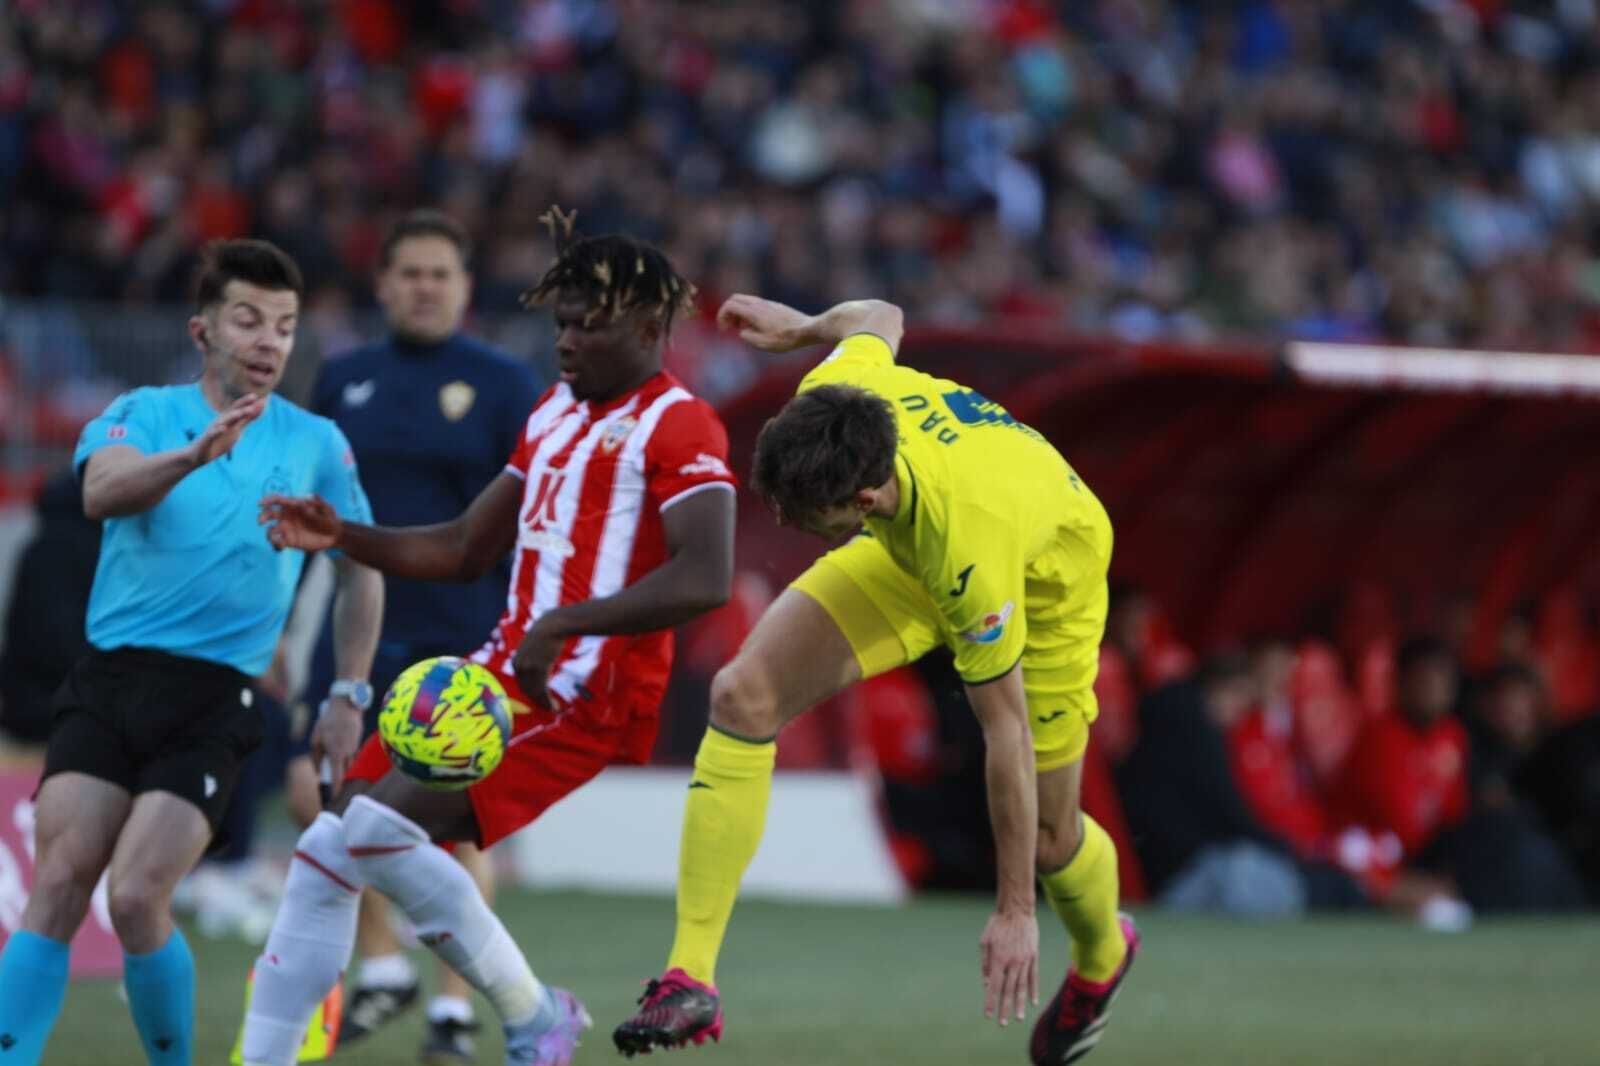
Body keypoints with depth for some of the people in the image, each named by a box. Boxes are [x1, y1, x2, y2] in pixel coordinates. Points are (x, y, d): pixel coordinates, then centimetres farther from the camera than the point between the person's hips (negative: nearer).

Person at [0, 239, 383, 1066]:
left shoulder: (315, 443, 9)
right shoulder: (141, 414, 5)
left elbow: (359, 570, 20)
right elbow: (103, 492, -17)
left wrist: (349, 696, 13)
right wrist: (195, 454, -35)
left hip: (214, 700, -1)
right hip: (109, 682, 1)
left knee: (136, 898, -14)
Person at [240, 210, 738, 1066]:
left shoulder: (677, 426, -9)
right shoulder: (554, 411, 20)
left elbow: (704, 579, -24)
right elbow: (465, 549, 26)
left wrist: (561, 626, -30)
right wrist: (343, 537, 11)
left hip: (583, 697, -9)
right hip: (498, 675, 9)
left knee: (376, 829, -22)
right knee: (324, 855, 1)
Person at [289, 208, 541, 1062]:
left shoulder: (504, 387, 0)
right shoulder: (344, 382, 9)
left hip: (462, 632, -3)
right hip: (362, 628, 3)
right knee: (316, 793, -8)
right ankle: (380, 966, 11)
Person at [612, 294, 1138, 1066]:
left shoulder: (971, 550, -46)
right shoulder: (831, 397, -34)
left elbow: (1006, 727, -35)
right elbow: (877, 319, -8)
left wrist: (1015, 911, -27)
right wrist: (798, 328, 17)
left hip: (1047, 575, -5)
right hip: (906, 549, 5)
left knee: (1047, 835, 6)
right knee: (742, 697, -16)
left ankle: (1101, 958, 45)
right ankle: (690, 977, -16)